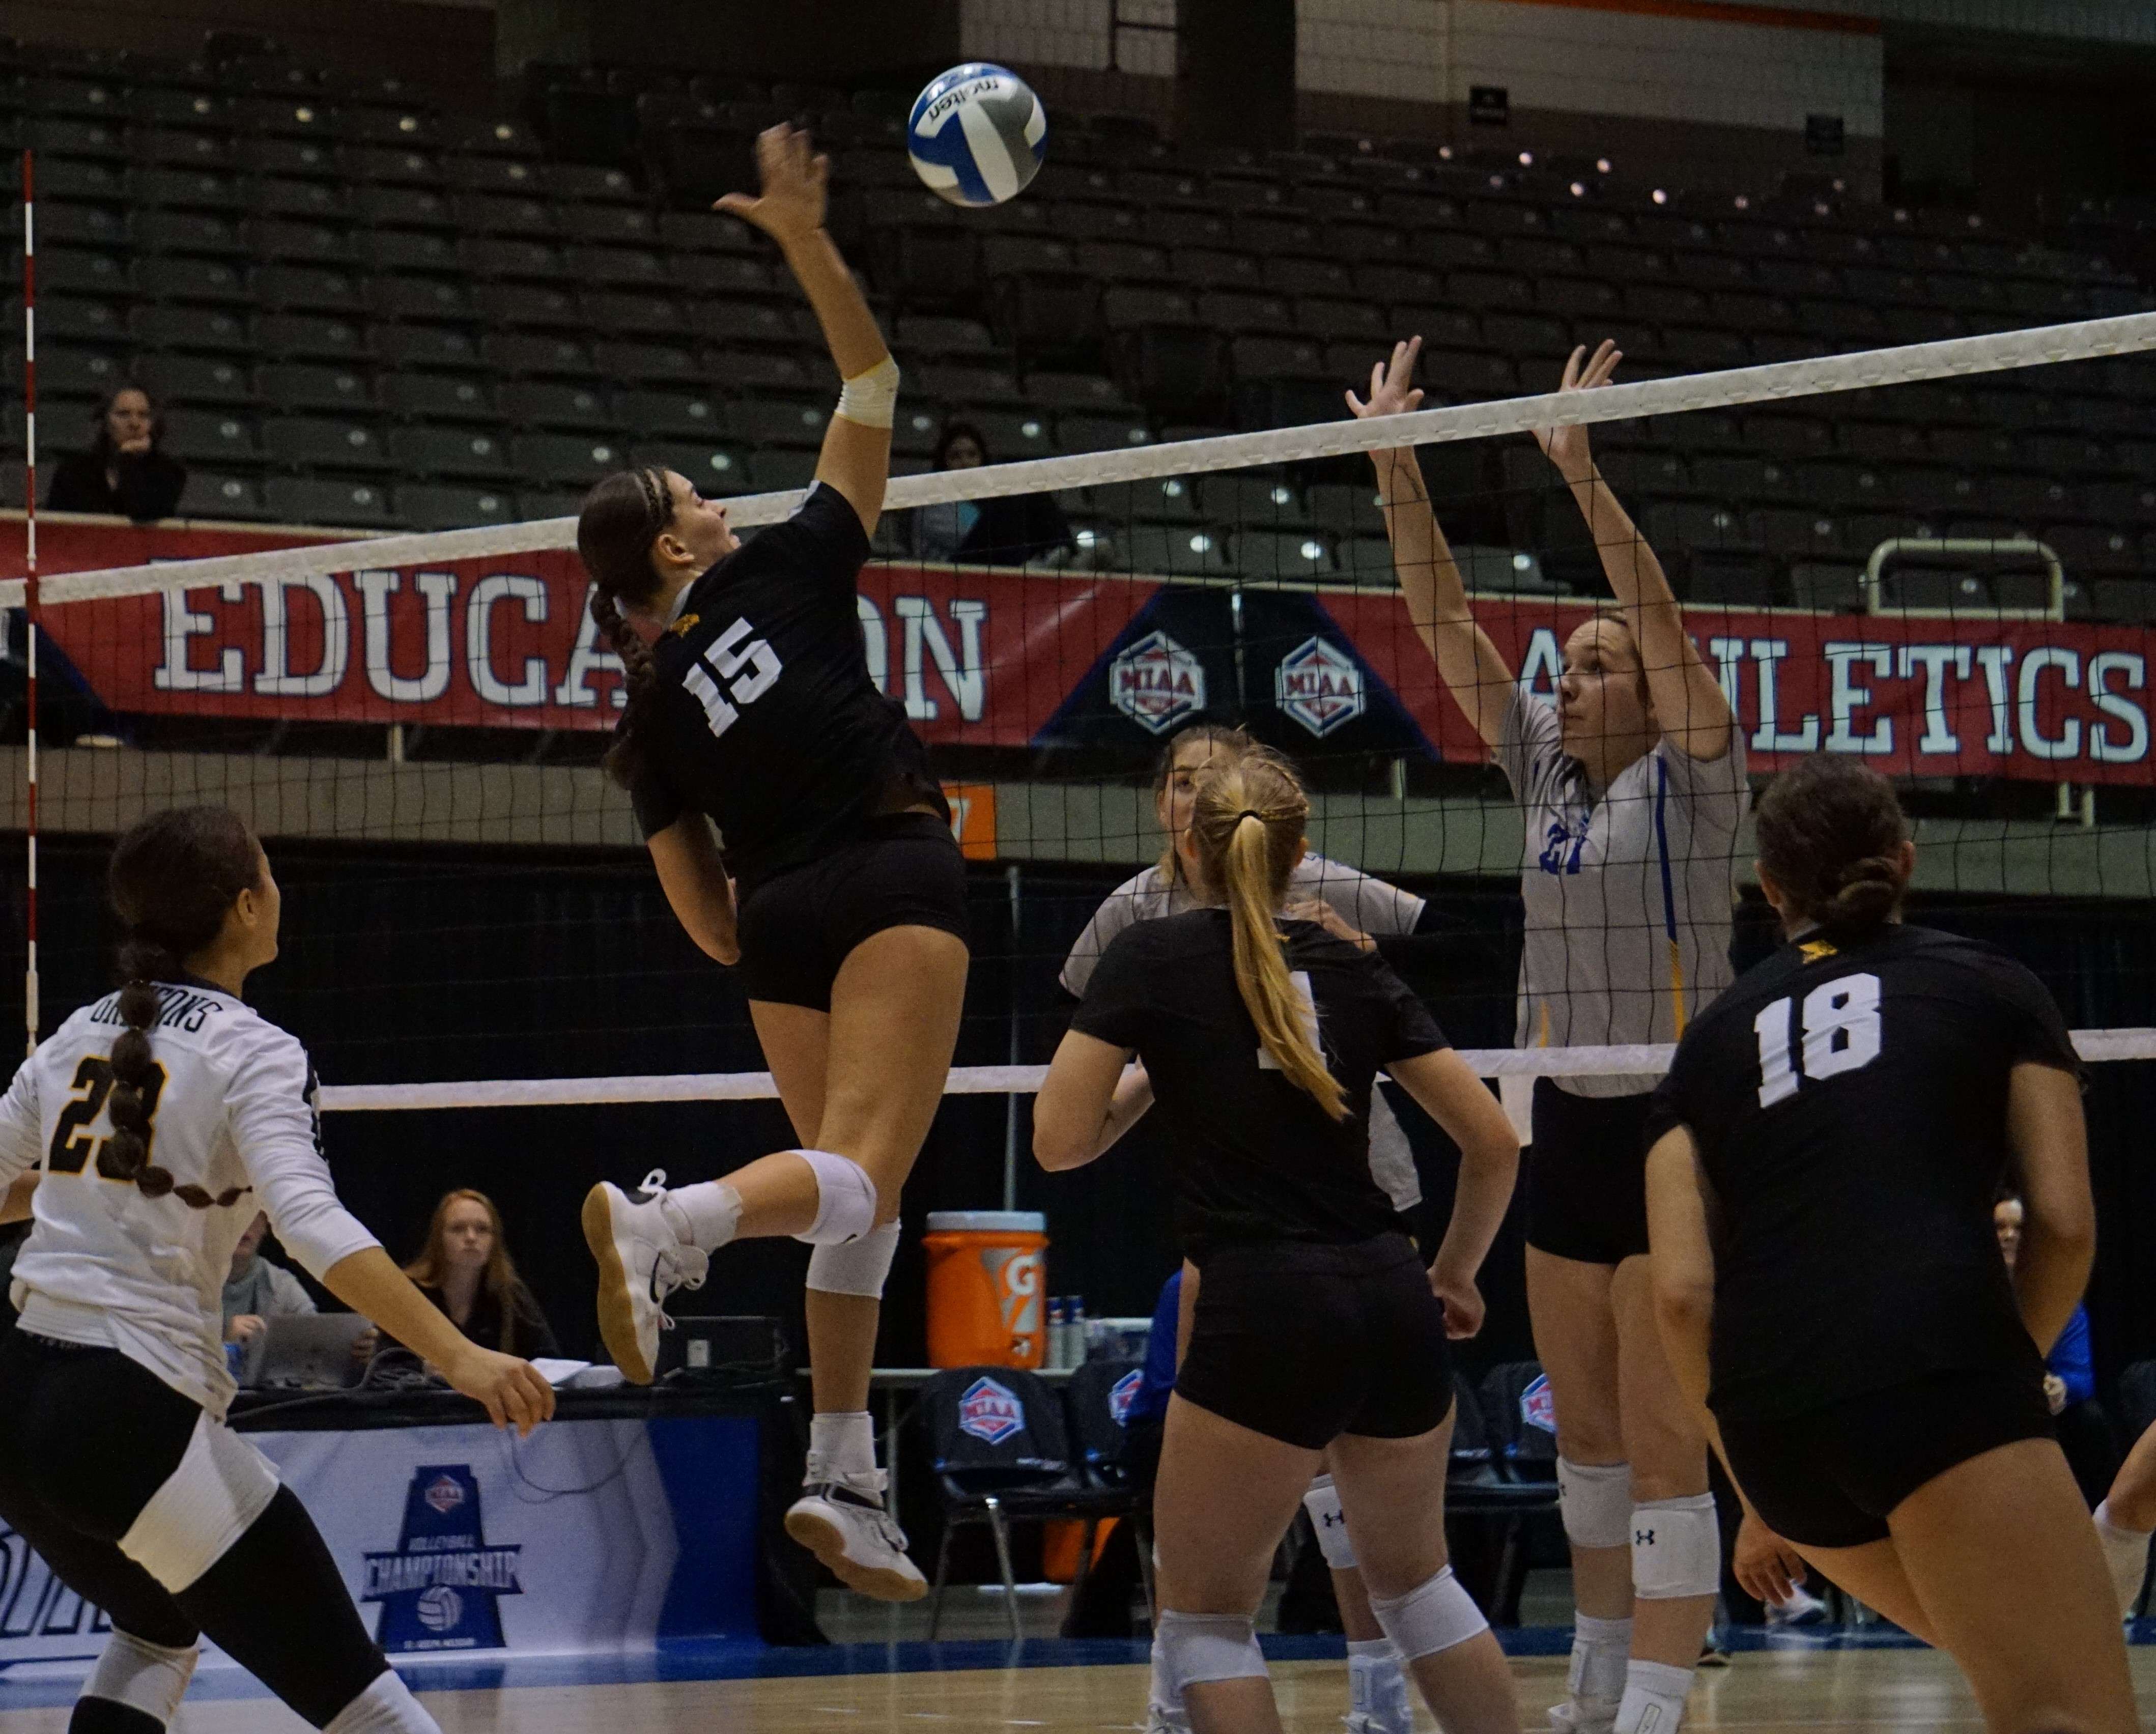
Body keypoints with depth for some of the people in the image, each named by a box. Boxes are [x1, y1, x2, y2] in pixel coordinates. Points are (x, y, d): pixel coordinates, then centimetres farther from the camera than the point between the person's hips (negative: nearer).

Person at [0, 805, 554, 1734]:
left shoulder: (78, 1037, 12)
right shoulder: (253, 1054, -7)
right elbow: (313, 1227, -22)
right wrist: (459, 1356, -27)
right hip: (135, 1416, -7)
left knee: (157, 1630, 31)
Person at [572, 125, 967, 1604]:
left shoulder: (651, 714, 11)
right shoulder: (787, 573, 2)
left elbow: (705, 913, 13)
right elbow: (872, 382, 4)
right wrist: (805, 237, -1)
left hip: (783, 928, 6)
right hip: (892, 884, -5)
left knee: (864, 1204, 13)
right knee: (854, 1181, -18)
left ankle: (845, 1480, 6)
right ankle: (666, 1222, -48)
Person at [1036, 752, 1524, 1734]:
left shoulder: (1153, 955, 2)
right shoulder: (1349, 968, 14)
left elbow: (1059, 1142, -2)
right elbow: (1493, 1145, 13)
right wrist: (1454, 1277, 28)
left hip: (1266, 1312, -5)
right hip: (1393, 1302, 5)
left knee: (1202, 1616, 7)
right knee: (1412, 1575, 26)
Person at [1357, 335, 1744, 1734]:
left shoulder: (1689, 775, -6)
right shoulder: (1546, 768, 10)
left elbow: (1663, 621, -20)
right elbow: (1447, 621, 7)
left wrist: (1583, 470, -29)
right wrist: (1395, 470, -1)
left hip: (1675, 1130, -7)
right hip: (1566, 1129, 7)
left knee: (1665, 1455, -9)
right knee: (1587, 1441, 14)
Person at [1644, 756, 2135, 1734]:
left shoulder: (1714, 1039, 22)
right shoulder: (1990, 986, 17)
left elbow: (1682, 1292, 11)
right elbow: (2065, 1221, 6)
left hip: (1769, 1416, 5)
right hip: (1935, 1369, -5)